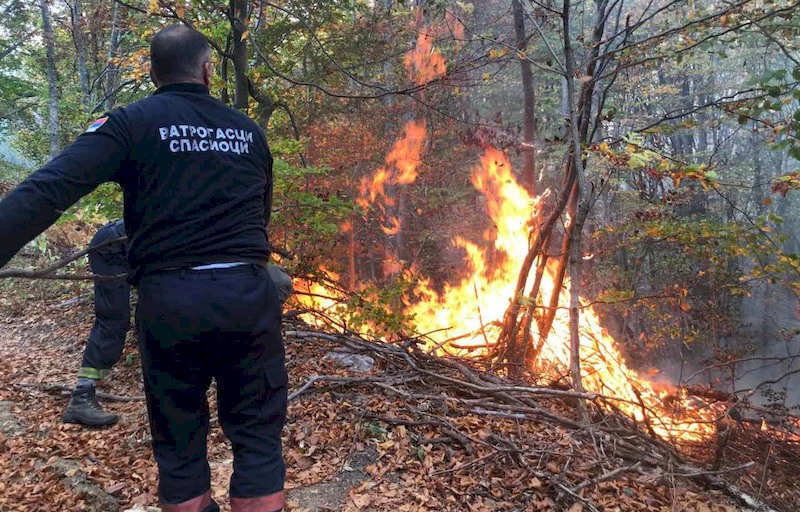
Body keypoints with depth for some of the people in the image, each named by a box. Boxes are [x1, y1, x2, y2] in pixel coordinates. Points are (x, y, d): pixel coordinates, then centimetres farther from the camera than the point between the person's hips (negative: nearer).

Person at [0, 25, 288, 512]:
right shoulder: (250, 130, 10)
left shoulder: (131, 122, -1)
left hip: (169, 300, -1)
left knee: (180, 443, 13)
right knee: (257, 433, 10)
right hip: (249, 294, 2)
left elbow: (48, 191, -14)